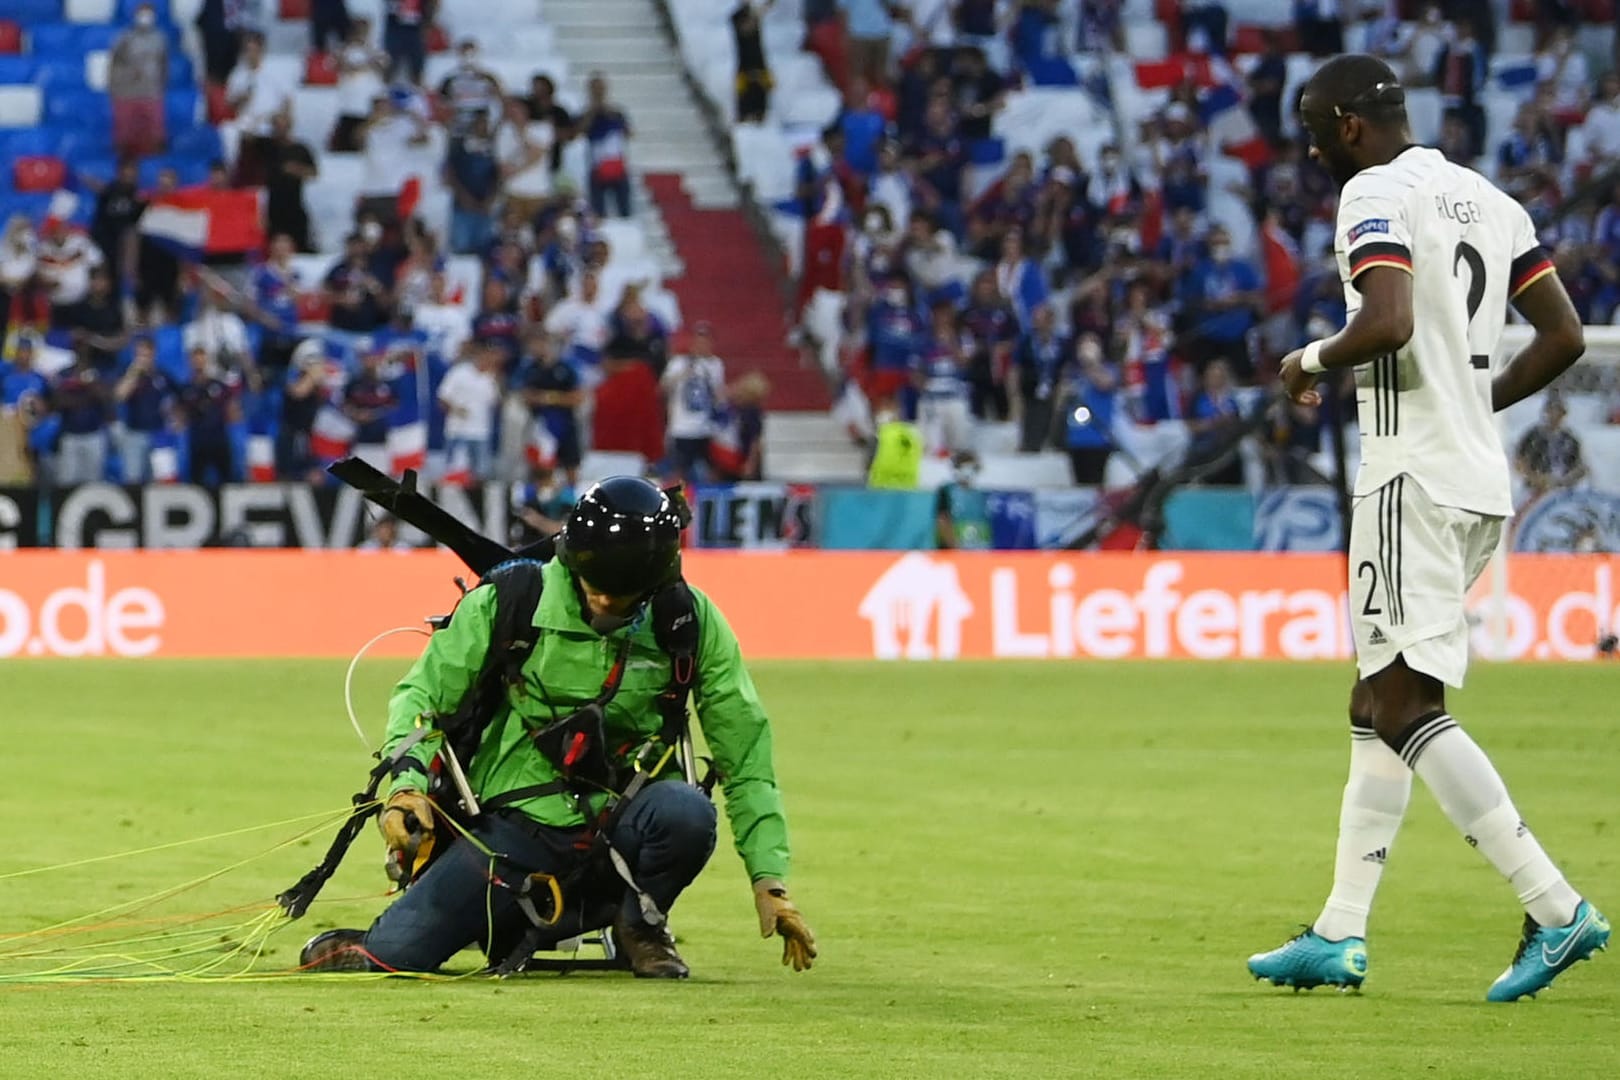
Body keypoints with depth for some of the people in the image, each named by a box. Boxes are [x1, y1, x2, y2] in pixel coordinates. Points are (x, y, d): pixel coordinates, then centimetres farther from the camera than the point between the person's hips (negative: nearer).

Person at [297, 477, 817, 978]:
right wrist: (408, 781, -16)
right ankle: (509, 925, 15)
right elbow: (423, 692, 2)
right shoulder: (514, 600, -7)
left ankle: (640, 921, -1)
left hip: (620, 827, 1)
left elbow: (746, 756, -1)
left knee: (686, 812, -34)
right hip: (518, 827, -1)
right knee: (392, 953, -19)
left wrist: (769, 879, -7)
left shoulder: (692, 621, -5)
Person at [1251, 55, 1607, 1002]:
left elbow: (1389, 323, -25)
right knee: (1379, 706, 13)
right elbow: (1565, 337, 15)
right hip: (1484, 481, 9)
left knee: (1406, 707, -11)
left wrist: (1314, 360, -7)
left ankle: (1557, 909, -18)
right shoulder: (1488, 200, 16)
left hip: (1414, 478, -9)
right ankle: (1341, 936, 14)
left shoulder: (1376, 195, -10)